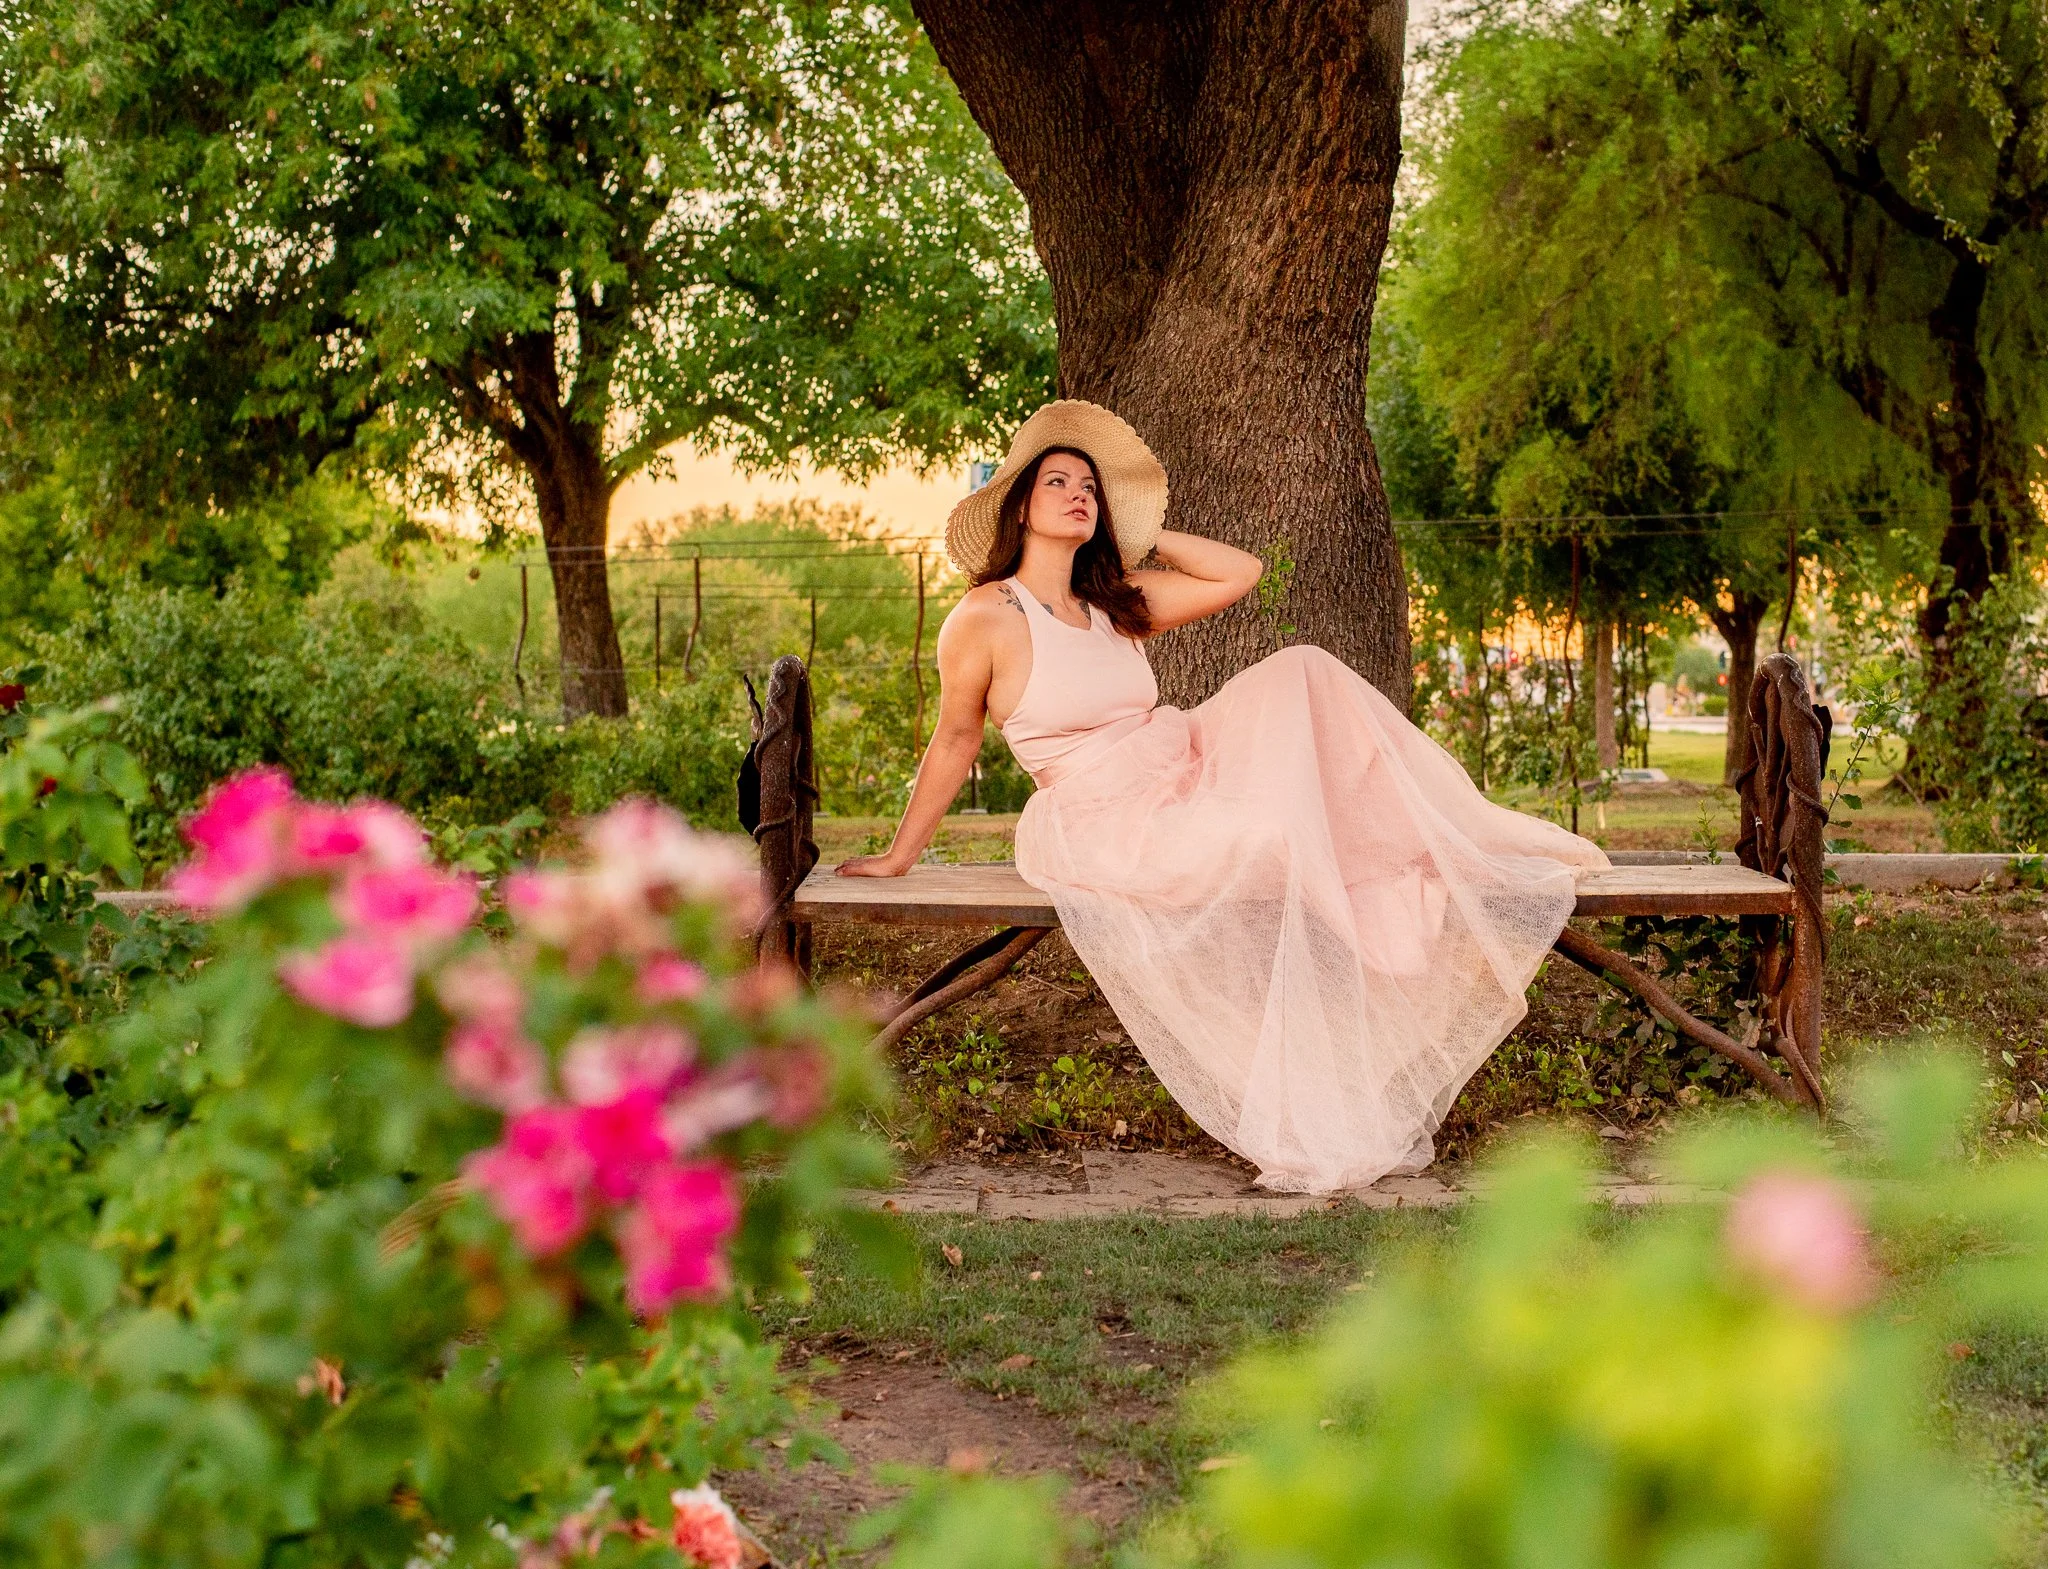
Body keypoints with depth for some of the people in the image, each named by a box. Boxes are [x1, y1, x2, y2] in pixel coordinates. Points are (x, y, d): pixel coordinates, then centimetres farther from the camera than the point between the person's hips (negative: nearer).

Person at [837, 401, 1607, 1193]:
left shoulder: (1117, 604, 13)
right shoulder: (985, 618, -6)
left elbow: (1239, 572, 15)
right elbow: (955, 740, 3)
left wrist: (1142, 534, 13)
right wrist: (898, 855, 6)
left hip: (1182, 778, 6)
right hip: (1106, 827, -6)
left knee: (1300, 677, -14)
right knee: (1274, 840, -30)